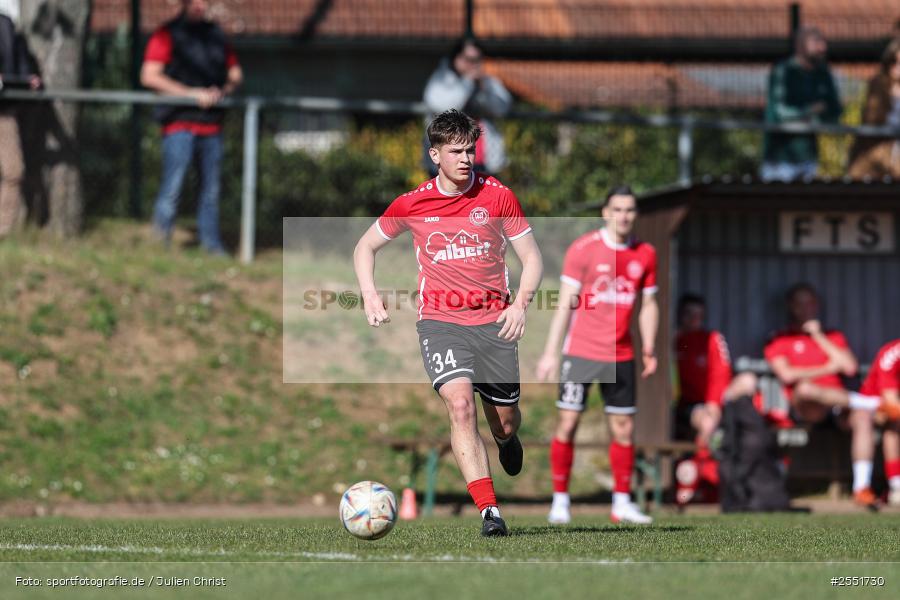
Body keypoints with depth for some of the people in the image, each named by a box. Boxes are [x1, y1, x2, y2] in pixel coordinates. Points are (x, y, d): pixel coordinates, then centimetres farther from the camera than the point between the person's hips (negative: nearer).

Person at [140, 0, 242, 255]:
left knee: (211, 188, 8)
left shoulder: (215, 35, 15)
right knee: (172, 187, -9)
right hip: (179, 122, -5)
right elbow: (149, 76, -10)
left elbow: (235, 73, 22)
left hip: (211, 124, 5)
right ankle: (160, 241, 0)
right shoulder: (167, 35, -1)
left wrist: (224, 91, -2)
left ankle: (211, 243, 15)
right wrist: (192, 93, -14)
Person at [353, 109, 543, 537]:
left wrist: (520, 303, -12)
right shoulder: (412, 204, 1)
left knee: (504, 421, 8)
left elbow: (531, 258, 5)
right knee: (460, 403, -24)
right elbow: (365, 248, 15)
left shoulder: (498, 196, 0)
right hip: (439, 321, -1)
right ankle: (489, 512, -27)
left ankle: (507, 440, 50)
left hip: (493, 321, 1)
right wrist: (370, 296, -1)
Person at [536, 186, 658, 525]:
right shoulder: (583, 249, -6)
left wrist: (649, 350, 6)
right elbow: (566, 303, -6)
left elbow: (648, 305, 14)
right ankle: (560, 501, 2)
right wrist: (551, 352, -9)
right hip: (581, 352, -4)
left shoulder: (646, 255, 7)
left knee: (623, 429, 4)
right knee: (568, 423, -6)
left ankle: (622, 503, 13)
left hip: (620, 356, 4)